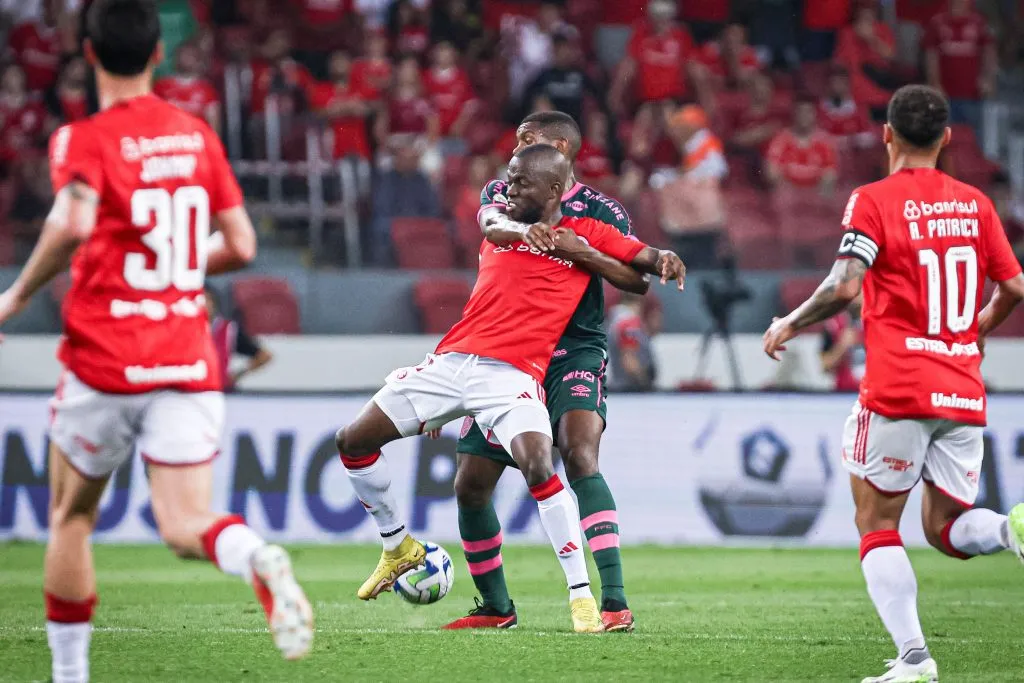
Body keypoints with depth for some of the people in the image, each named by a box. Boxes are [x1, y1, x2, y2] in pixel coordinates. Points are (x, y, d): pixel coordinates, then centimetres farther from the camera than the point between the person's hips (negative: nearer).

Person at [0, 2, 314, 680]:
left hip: (104, 362, -3)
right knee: (185, 526, -2)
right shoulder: (198, 135, 10)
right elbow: (241, 245, 10)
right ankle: (259, 559, -35)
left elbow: (74, 222, -25)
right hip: (190, 363, 3)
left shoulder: (85, 139, -6)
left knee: (71, 517, 16)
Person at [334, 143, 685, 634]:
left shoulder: (585, 234, 8)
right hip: (452, 361, 5)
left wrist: (665, 260, -16)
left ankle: (581, 595, -19)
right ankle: (398, 547, 26)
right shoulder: (501, 231, 21)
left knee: (538, 467, -30)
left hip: (513, 374, -5)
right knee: (352, 441, 4)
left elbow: (647, 262, 4)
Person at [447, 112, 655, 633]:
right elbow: (489, 216, -15)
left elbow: (638, 279, -12)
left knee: (579, 456, -28)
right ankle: (496, 606, 22)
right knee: (470, 485, 1)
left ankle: (614, 601, -31)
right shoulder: (504, 193, 9)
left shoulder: (599, 210, -1)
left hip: (575, 352, -5)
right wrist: (502, 221, -39)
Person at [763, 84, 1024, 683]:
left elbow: (844, 287, -16)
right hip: (964, 393, 5)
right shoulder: (975, 204, 10)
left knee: (877, 522, 7)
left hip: (899, 389, -5)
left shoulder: (874, 202, -5)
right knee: (947, 527, 12)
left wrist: (790, 324, 0)